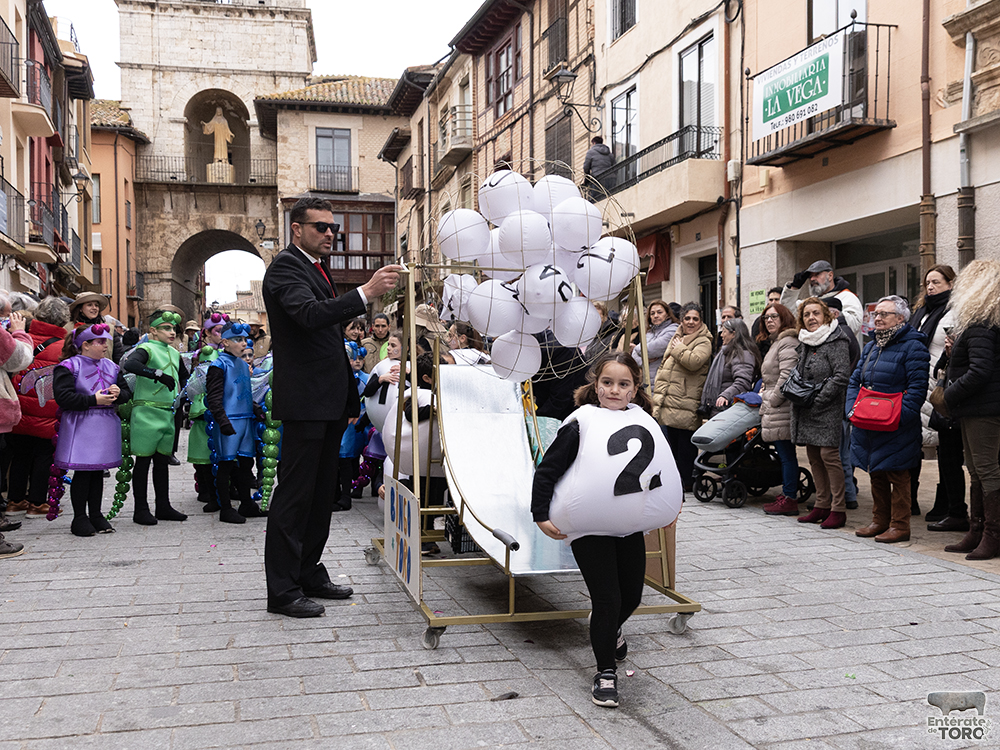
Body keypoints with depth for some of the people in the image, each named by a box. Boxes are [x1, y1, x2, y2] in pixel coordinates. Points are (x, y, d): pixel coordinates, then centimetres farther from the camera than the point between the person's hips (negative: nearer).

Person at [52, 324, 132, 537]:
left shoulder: (111, 367, 14)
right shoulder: (69, 367, -6)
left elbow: (127, 392, 16)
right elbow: (63, 397, -15)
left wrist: (118, 393, -8)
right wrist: (93, 400, -18)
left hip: (106, 424, 6)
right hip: (80, 427, -6)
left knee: (98, 471, 10)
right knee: (83, 472, -4)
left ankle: (96, 515, 19)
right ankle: (79, 518, 7)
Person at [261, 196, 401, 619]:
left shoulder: (317, 268, 20)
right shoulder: (286, 267, -10)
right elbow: (310, 314, -30)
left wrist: (350, 398, 22)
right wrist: (365, 293, -39)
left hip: (329, 401, 10)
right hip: (304, 401, -10)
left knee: (322, 491, 14)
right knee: (294, 493, -6)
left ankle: (310, 574, 24)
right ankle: (282, 590, 0)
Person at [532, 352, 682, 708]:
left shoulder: (644, 421, 4)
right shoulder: (581, 424, -11)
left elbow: (661, 469, 21)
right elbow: (547, 471, -7)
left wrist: (667, 511, 21)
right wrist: (541, 516, -12)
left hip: (631, 527, 5)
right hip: (589, 529, -5)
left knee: (632, 594, 14)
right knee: (607, 598, -5)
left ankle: (609, 629, 49)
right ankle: (605, 674, 14)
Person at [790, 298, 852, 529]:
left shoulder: (836, 341, -9)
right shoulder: (804, 342, 16)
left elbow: (841, 376, -16)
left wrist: (818, 399, -17)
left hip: (828, 409, -8)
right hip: (806, 411, 8)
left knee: (829, 454, -10)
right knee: (813, 456, 10)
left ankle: (838, 510, -4)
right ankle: (822, 505, 18)